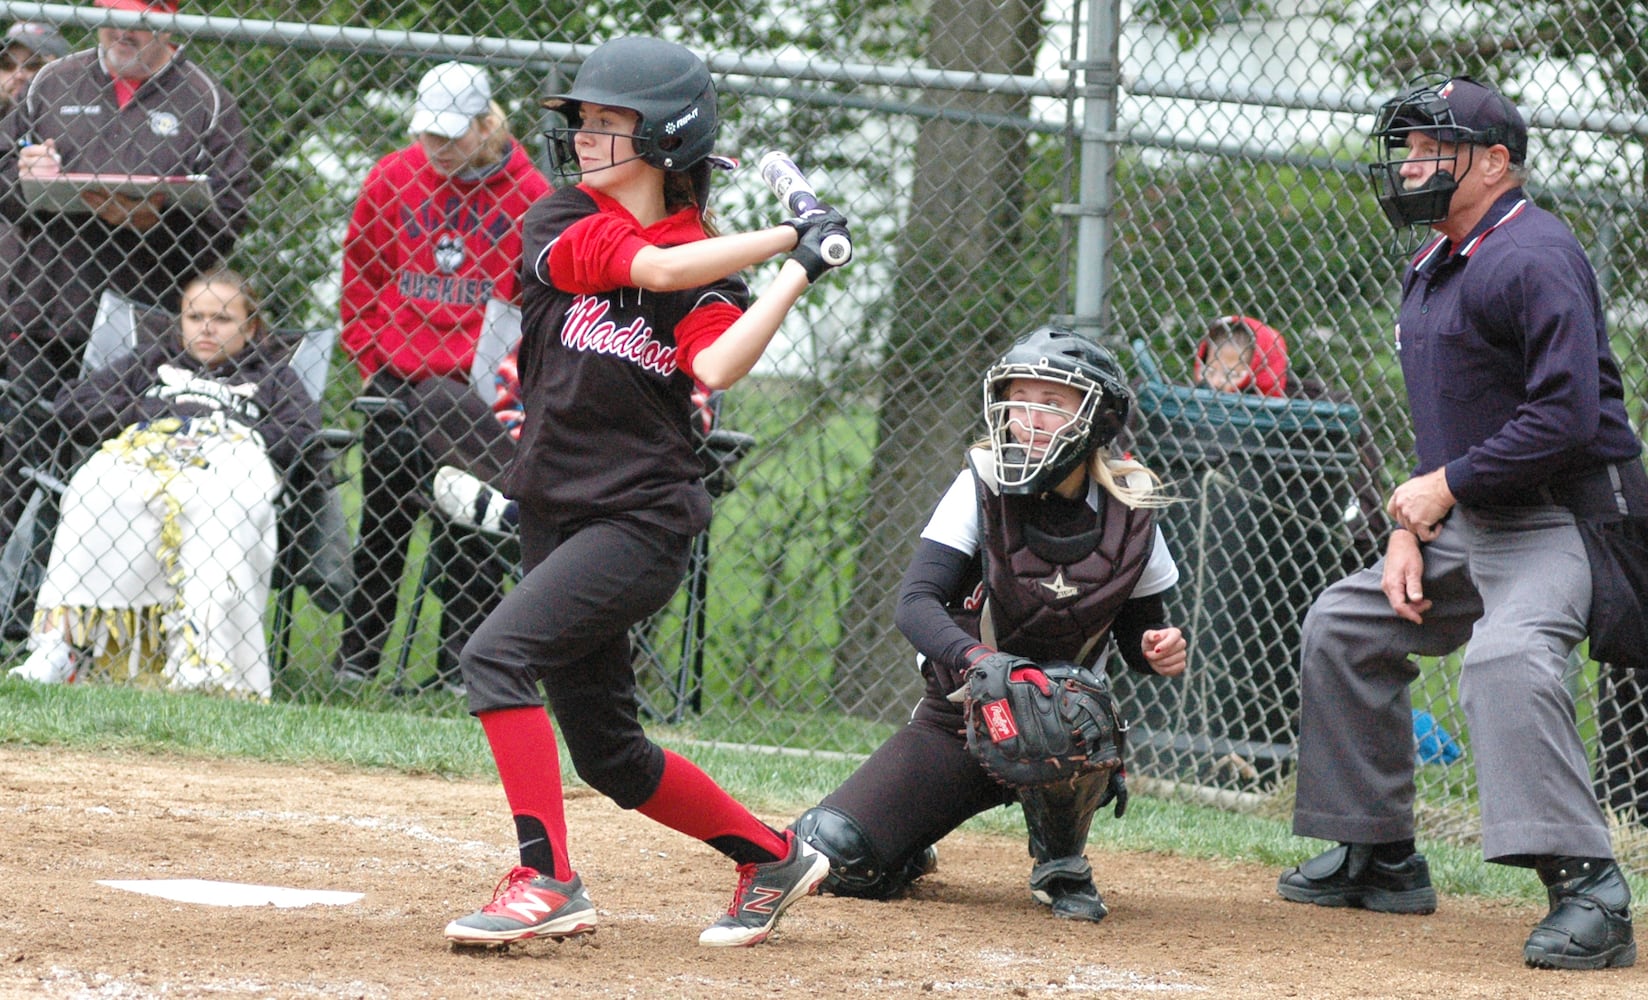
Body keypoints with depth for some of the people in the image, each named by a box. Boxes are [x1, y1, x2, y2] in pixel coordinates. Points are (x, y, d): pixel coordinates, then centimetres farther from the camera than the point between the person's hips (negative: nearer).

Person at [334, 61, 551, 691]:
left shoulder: (527, 194, -5)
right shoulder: (391, 180, 1)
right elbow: (359, 274, 10)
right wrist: (369, 358, 6)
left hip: (481, 389, -2)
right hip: (397, 381, 2)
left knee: (475, 533, -3)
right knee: (382, 526, 11)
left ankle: (463, 667, 3)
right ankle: (356, 658, 20)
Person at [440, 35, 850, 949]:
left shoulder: (713, 269, -2)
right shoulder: (558, 224, 1)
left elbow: (717, 368, -21)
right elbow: (655, 268, -14)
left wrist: (798, 270, -18)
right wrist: (786, 236, -9)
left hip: (644, 520, -5)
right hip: (555, 515, 5)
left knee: (497, 656, -24)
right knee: (607, 753, 11)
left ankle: (547, 880, -22)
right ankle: (773, 858, 29)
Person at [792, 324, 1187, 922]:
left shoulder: (1127, 514, -8)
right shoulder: (983, 487, -13)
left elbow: (1139, 635, 6)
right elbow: (915, 603, -25)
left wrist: (1159, 652, -19)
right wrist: (976, 658, -45)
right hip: (956, 715, 0)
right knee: (831, 856, -14)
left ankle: (1061, 865, -8)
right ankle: (912, 851, 24)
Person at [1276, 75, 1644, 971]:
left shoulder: (1532, 257, -18)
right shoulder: (1430, 271, 14)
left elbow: (1565, 415, -26)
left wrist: (1446, 486, -18)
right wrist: (1409, 530, 6)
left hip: (1564, 518, -11)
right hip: (1471, 524, 11)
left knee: (1506, 654, -35)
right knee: (1344, 625, 19)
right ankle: (1380, 856, 27)